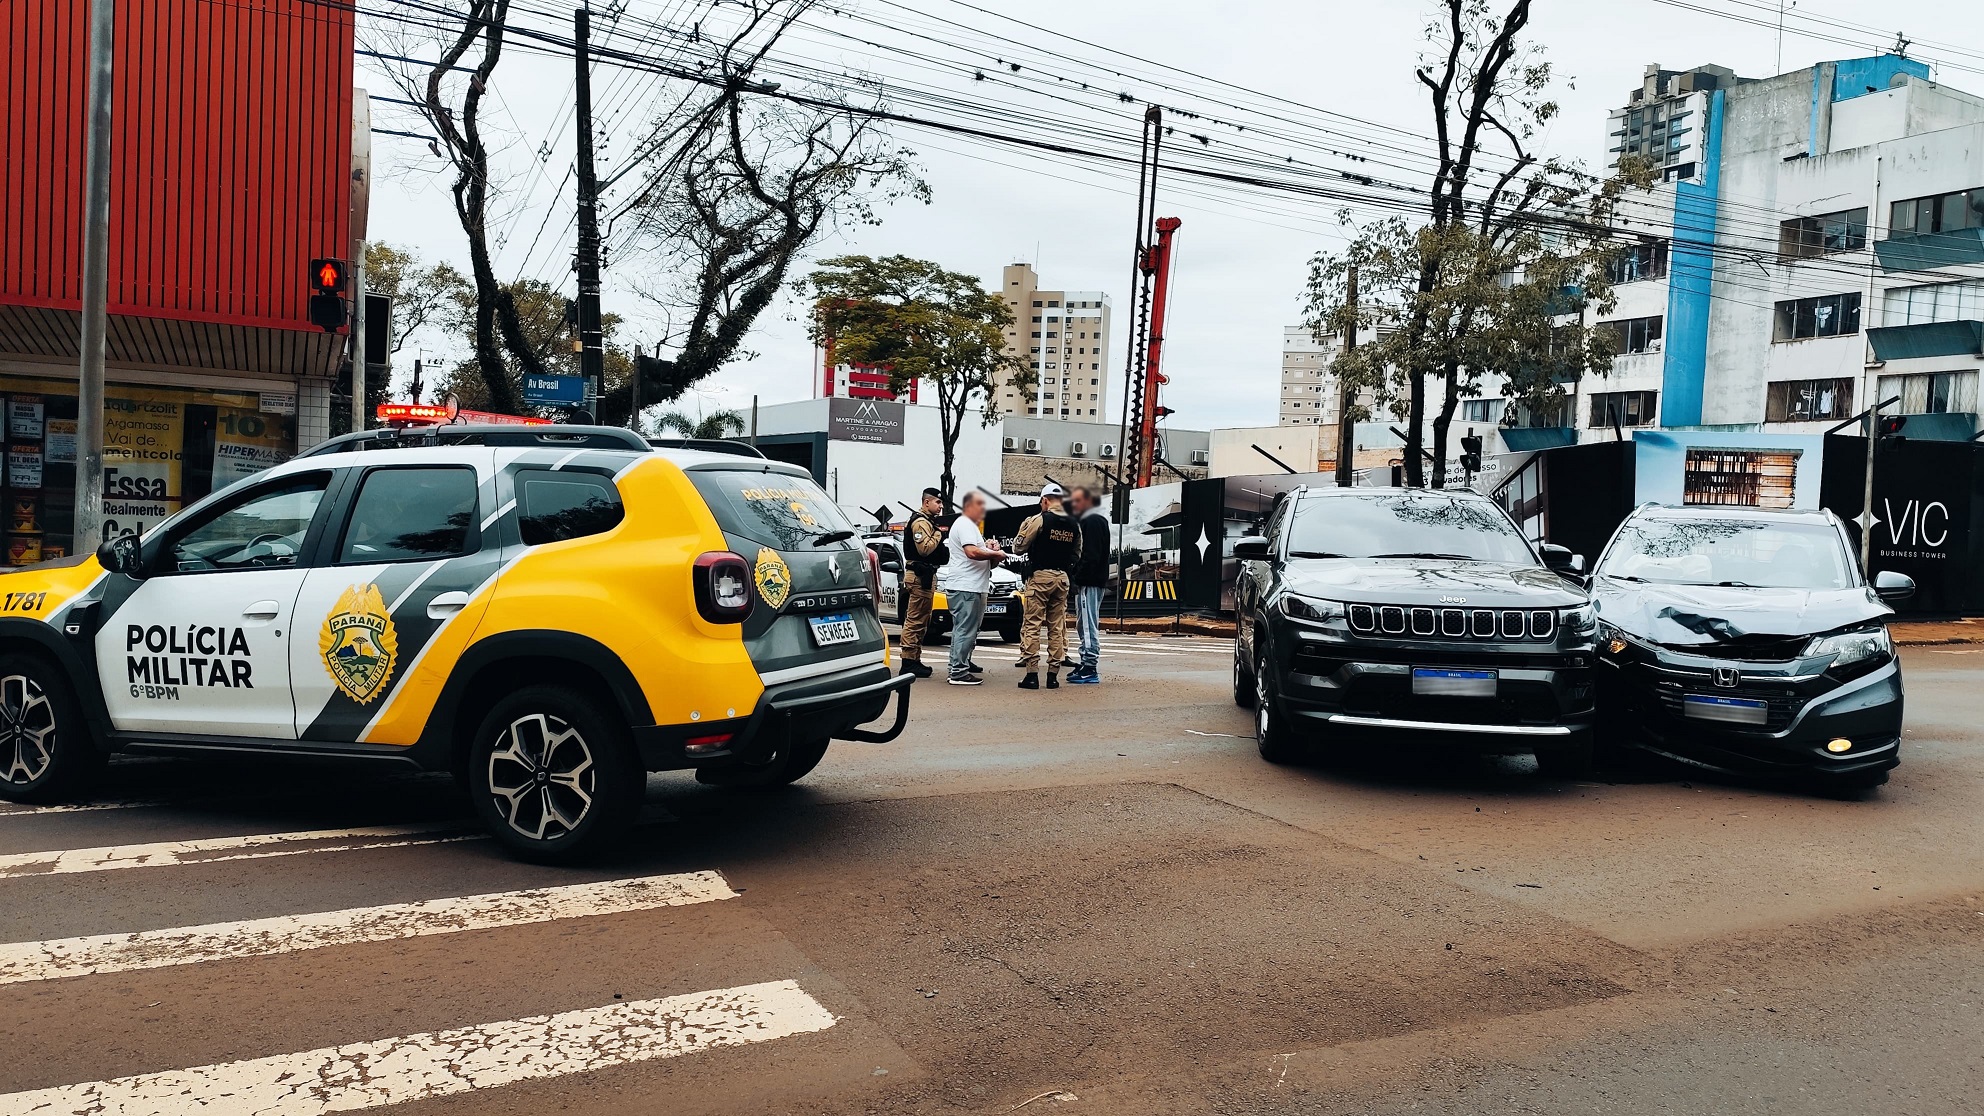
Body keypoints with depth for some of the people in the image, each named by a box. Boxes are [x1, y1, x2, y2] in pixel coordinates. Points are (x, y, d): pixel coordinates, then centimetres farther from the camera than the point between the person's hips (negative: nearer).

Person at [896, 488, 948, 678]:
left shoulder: (928, 521, 22)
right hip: (920, 575, -11)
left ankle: (914, 660, 19)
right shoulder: (921, 522, -12)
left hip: (925, 575, 11)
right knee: (915, 620, -10)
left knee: (920, 621, 14)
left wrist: (940, 532, 5)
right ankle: (909, 663, -10)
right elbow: (925, 548, -23)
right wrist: (940, 532, -14)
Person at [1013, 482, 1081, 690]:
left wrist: (1025, 528, 11)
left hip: (1039, 576, -5)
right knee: (1057, 627, 8)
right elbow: (1077, 554, 15)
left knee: (1032, 625, -1)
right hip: (1062, 578, 5)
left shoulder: (1039, 520, -9)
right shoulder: (1074, 525, 7)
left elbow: (1018, 548, -5)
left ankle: (1032, 674, -5)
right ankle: (1053, 674, 9)